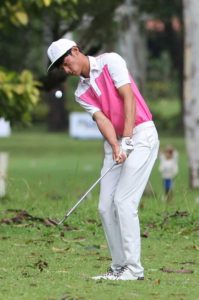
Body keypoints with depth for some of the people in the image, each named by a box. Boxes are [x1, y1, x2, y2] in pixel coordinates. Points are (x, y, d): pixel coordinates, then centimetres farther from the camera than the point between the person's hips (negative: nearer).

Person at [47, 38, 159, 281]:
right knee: (105, 206, 0)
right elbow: (101, 119, -4)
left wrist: (126, 139, -23)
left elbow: (128, 98, -15)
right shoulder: (81, 93, 10)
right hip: (115, 143, 7)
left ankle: (133, 268, -13)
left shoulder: (111, 61, -6)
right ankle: (119, 267, 6)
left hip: (140, 134, -7)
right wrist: (116, 147, -24)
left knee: (123, 201, -15)